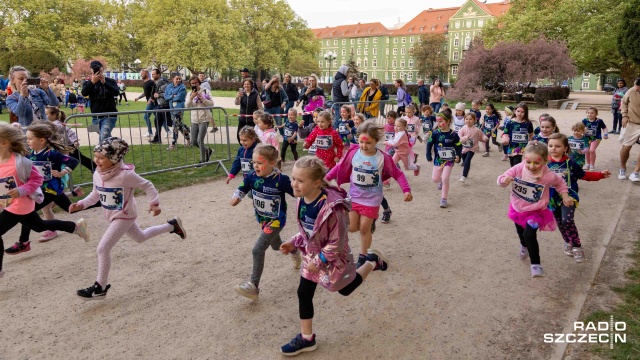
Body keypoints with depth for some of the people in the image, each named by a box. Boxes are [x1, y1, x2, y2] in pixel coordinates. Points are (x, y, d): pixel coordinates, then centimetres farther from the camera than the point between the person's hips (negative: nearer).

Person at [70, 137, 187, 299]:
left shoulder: (125, 175, -28)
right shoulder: (97, 174, -7)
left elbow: (147, 186, -18)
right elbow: (95, 194, 7)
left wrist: (154, 203, -23)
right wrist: (81, 204, -7)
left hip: (124, 216, -8)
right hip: (113, 216, 9)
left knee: (103, 249, -13)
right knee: (140, 237, 28)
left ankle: (100, 287, 2)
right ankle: (172, 225, 44)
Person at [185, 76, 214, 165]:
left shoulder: (205, 91, -1)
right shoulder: (190, 94, 9)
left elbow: (211, 104, -10)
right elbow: (187, 106, -5)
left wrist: (202, 98, -18)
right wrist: (191, 97, -17)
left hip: (204, 119, -5)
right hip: (194, 120, 5)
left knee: (200, 141, -10)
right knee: (194, 142, 8)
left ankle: (203, 160, 4)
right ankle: (208, 150, 32)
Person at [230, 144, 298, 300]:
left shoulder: (281, 180, -27)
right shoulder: (252, 176, -12)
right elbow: (242, 189, 1)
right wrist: (236, 198, -19)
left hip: (276, 221, -7)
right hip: (262, 219, 7)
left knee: (258, 250, -15)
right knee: (276, 245, 29)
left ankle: (253, 286, -6)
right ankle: (294, 250, 62)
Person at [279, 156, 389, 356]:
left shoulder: (332, 207, -35)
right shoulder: (302, 200, -11)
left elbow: (337, 243, -26)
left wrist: (319, 261, -20)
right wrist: (293, 243, -4)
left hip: (333, 257, -6)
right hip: (312, 255, 6)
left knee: (345, 289, 19)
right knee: (303, 293, 8)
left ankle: (372, 261, 41)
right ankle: (306, 338, 25)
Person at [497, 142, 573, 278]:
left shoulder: (548, 176, -23)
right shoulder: (519, 169, -23)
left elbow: (560, 183, 0)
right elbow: (501, 179, -17)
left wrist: (565, 196, -10)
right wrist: (504, 180, -38)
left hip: (535, 211, -4)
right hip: (518, 208, 4)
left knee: (529, 234, -24)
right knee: (520, 232, 29)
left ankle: (535, 264, -4)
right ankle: (524, 246, 65)